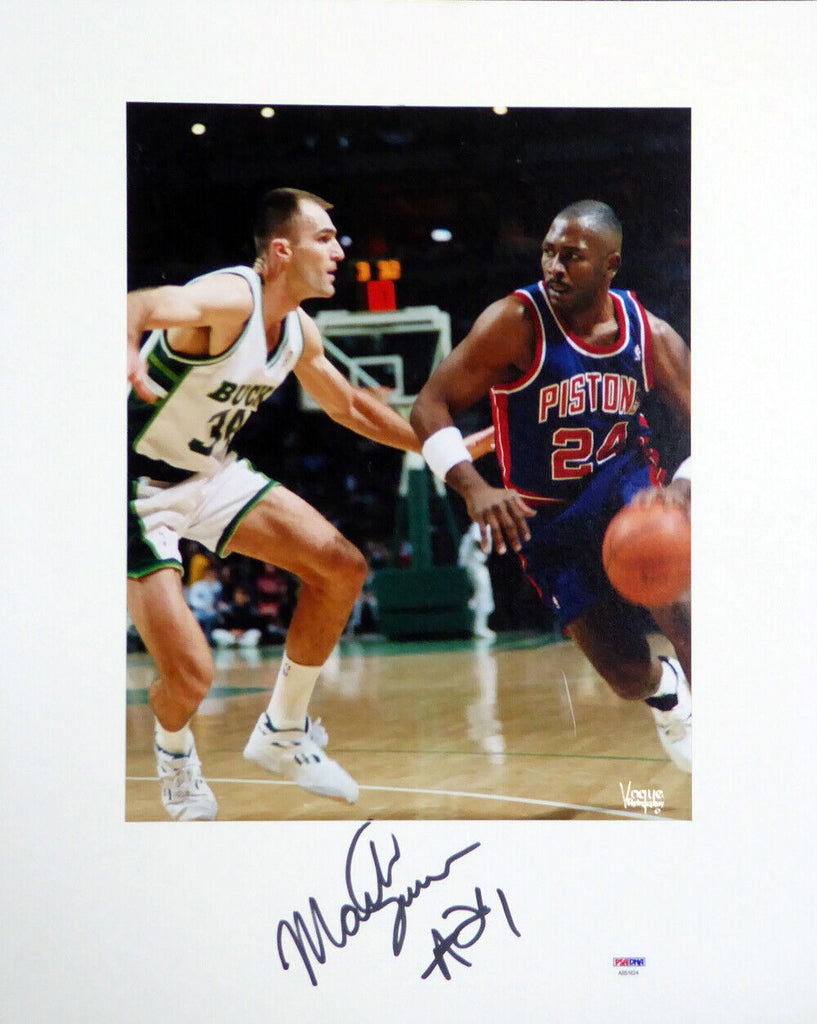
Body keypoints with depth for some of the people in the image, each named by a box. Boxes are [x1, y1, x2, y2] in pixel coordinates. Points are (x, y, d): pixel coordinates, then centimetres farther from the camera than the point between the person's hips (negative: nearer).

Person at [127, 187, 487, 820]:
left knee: (342, 568, 3)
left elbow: (347, 404, 19)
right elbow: (145, 306, -49)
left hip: (212, 474, 9)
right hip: (141, 487, -8)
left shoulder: (299, 330, 0)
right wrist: (130, 360, -73)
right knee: (190, 673, -16)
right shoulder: (231, 298, -26)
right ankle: (175, 753, 23)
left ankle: (283, 735, 18)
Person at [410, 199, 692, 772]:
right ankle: (664, 690, 35)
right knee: (628, 676, -5)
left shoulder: (651, 336, -7)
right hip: (548, 520, -1)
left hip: (623, 479, 1)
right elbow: (430, 407, -17)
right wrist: (474, 488, -34)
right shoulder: (516, 323, -17)